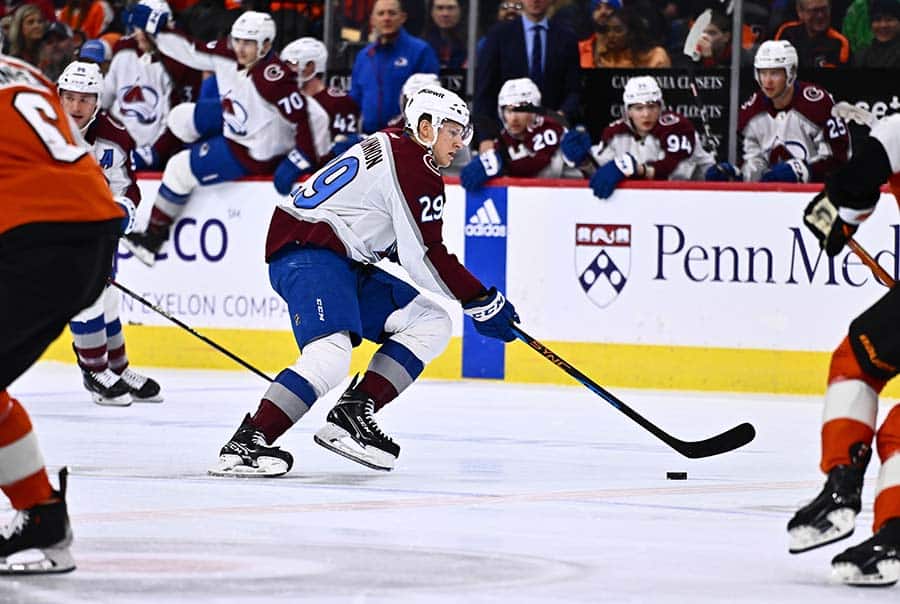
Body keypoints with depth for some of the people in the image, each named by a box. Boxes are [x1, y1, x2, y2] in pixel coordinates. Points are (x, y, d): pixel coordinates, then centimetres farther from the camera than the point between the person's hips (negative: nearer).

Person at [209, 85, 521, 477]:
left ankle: (352, 414, -4)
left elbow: (406, 246, 29)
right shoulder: (414, 167, -12)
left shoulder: (392, 148, 19)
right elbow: (425, 258, -16)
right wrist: (484, 303, -8)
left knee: (430, 324, 6)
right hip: (307, 251, -11)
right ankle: (246, 444, -33)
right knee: (331, 355, -31)